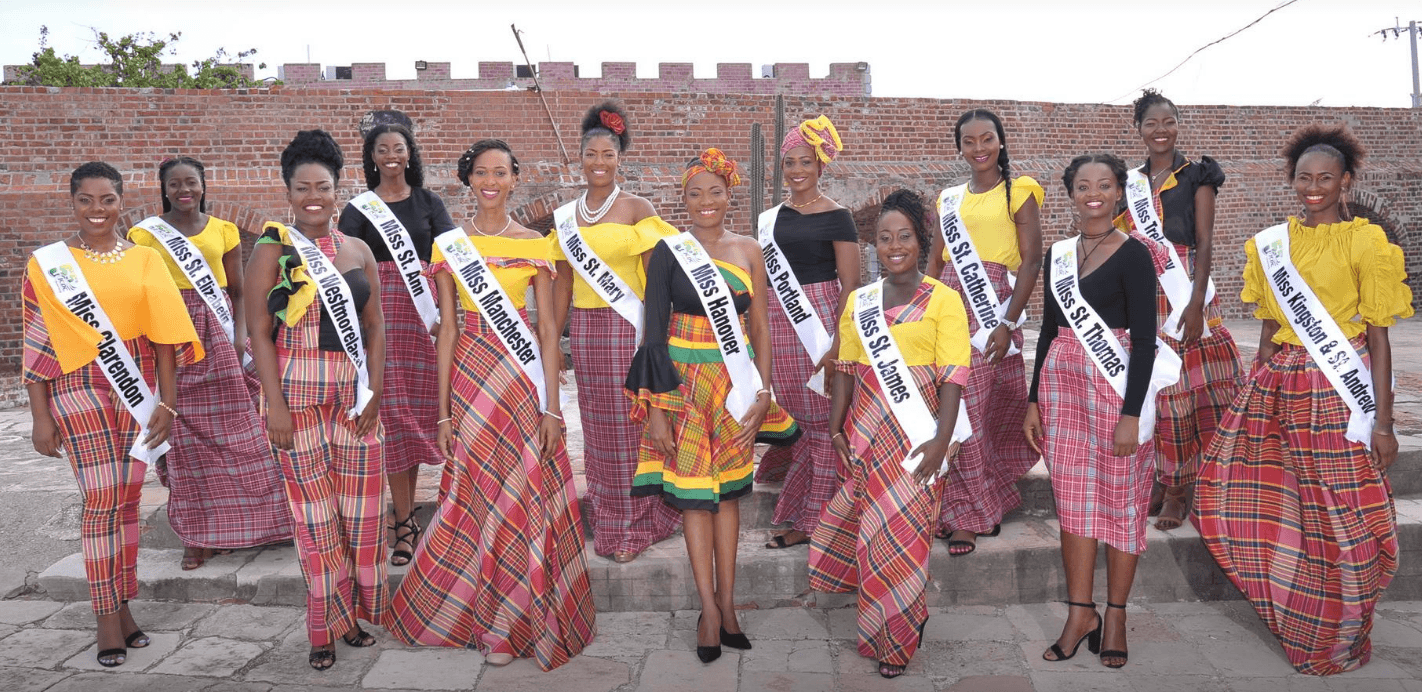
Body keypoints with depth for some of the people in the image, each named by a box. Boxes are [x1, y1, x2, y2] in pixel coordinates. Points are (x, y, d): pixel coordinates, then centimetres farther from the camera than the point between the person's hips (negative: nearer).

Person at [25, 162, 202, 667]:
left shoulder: (144, 260, 6)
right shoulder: (47, 263, 3)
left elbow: (163, 334, 4)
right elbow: (37, 343, 2)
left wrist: (167, 401, -1)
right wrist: (41, 417, -1)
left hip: (135, 388, 2)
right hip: (78, 388, -2)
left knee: (128, 498, 6)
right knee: (102, 498, -8)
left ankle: (122, 604, 19)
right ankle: (107, 618, 4)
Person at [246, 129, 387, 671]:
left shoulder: (358, 252, 10)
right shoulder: (272, 251, -1)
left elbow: (374, 326, 10)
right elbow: (259, 332, -6)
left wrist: (375, 391, 0)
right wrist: (275, 406, -12)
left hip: (355, 394, 3)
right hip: (298, 392, -3)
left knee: (358, 505, 5)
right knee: (314, 508, 2)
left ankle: (355, 613, 20)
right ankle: (327, 625, 13)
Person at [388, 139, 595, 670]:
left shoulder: (535, 244, 3)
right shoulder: (449, 245, 5)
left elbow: (548, 329, 1)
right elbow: (447, 328, 3)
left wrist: (552, 406, -5)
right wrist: (443, 411, 0)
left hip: (523, 378, -1)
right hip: (469, 373, 1)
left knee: (523, 494, 1)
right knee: (477, 492, 6)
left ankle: (511, 622, 17)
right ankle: (483, 616, 25)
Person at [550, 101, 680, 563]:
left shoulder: (637, 209, -1)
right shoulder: (566, 216, 12)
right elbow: (563, 280, 14)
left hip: (627, 325, -4)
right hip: (584, 329, 4)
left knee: (629, 423, -2)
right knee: (596, 425, 7)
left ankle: (631, 526, 9)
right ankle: (604, 521, 19)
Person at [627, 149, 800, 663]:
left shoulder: (748, 251, 5)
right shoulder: (668, 252, -3)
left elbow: (760, 328, 7)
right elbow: (654, 331, -5)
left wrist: (763, 392, -2)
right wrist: (655, 407, -10)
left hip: (735, 383, 3)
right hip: (683, 382, -2)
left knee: (729, 489, 9)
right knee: (693, 489, 2)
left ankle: (725, 601, 20)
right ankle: (710, 608, 11)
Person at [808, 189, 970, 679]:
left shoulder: (944, 300, -3)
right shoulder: (859, 302, 11)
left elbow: (953, 378, -8)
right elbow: (847, 369, 11)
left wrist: (942, 440, -15)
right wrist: (836, 428, 4)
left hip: (916, 434, -4)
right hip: (866, 432, 4)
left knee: (902, 530, -2)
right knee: (872, 525, 8)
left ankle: (897, 639, 15)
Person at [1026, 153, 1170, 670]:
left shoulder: (1132, 255, -6)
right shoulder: (1058, 254, 10)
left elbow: (1144, 339, -10)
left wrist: (1131, 413, -16)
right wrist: (1034, 401, 11)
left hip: (1115, 387, -5)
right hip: (1061, 382, 5)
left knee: (1120, 498, 4)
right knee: (1072, 498, 7)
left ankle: (1115, 614, 18)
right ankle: (1080, 612, 17)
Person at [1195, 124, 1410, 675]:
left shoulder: (1363, 242, -4)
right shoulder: (1271, 243, 9)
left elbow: (1377, 337, -5)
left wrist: (1383, 421, -8)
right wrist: (1256, 392, 13)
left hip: (1336, 390, -5)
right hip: (1278, 383, 5)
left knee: (1342, 517, -1)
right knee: (1234, 485, 4)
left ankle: (1338, 643, 22)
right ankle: (1289, 613, 27)